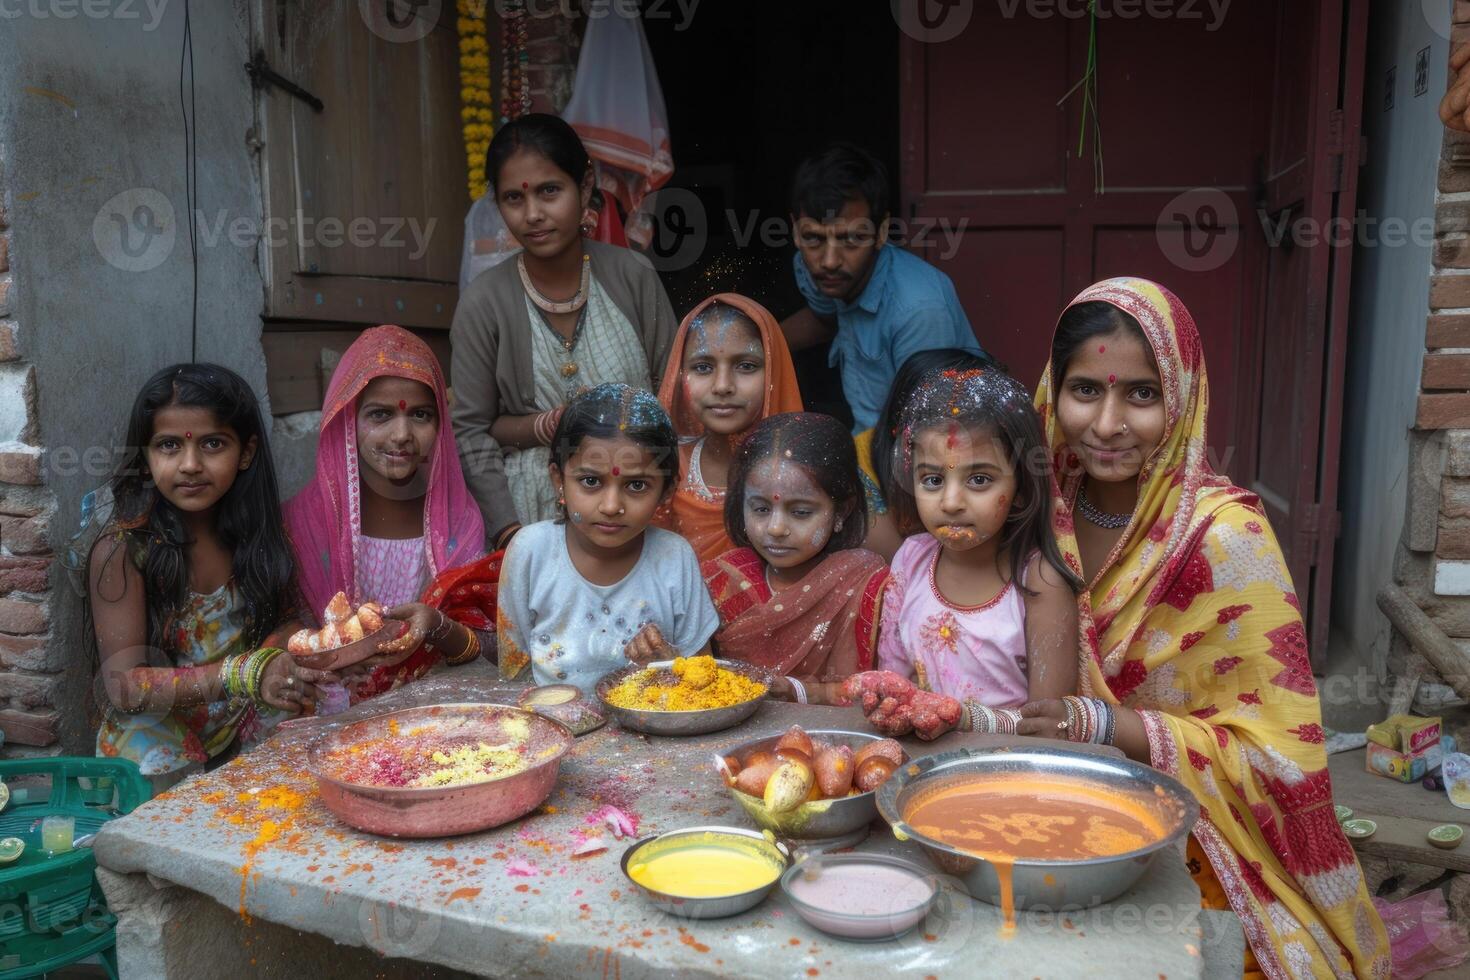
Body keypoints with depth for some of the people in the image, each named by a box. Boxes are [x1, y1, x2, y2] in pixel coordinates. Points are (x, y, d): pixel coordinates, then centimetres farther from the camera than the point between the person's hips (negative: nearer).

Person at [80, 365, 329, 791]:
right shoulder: (122, 546, -15)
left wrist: (286, 640, -18)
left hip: (246, 742, 4)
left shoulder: (255, 528, -3)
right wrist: (244, 675, -31)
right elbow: (123, 684, -17)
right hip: (158, 756, -3)